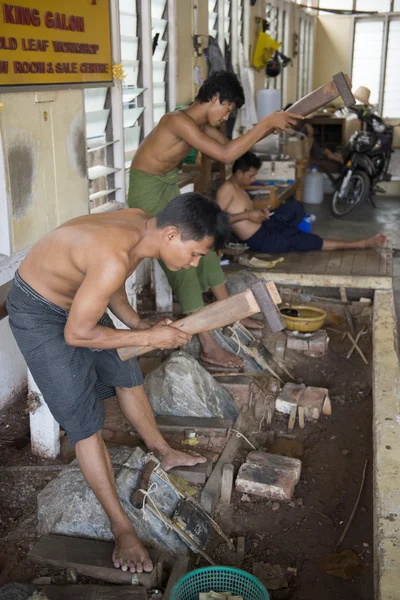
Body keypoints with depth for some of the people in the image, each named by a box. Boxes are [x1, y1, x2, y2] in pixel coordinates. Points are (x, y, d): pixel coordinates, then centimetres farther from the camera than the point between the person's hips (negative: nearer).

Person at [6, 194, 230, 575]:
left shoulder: (142, 224, -11)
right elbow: (77, 334, -29)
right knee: (84, 420, -6)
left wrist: (138, 324, -4)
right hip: (38, 313, -9)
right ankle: (121, 526, 7)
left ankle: (163, 452, 43)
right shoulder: (114, 257, -38)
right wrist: (149, 337, -21)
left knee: (126, 374, 20)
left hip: (77, 297, 9)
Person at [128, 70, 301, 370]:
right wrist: (266, 123, -29)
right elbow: (226, 154, -35)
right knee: (181, 263, -11)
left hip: (169, 188, 10)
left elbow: (230, 143, 12)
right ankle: (209, 347, -7)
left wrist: (271, 126, -1)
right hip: (149, 191, -10)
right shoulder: (179, 120, -27)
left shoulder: (202, 121, 3)